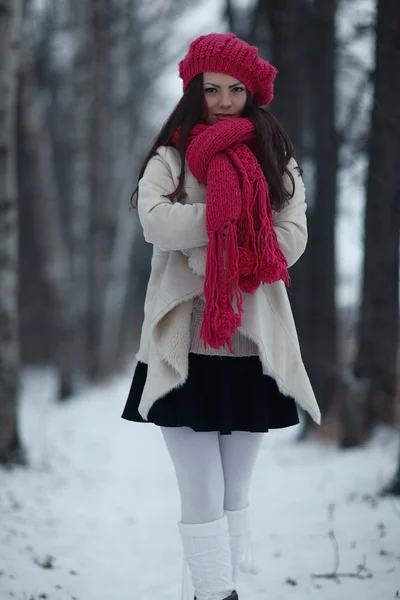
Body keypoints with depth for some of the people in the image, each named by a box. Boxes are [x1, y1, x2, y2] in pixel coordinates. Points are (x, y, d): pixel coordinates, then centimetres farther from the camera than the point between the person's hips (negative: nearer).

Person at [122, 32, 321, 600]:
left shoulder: (278, 160, 9)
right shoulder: (170, 159, 4)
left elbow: (292, 240, -5)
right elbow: (157, 222, -17)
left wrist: (211, 252, -14)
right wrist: (241, 216, -16)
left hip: (254, 345, 2)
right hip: (187, 347, -2)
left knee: (236, 492, 10)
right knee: (202, 498, -4)